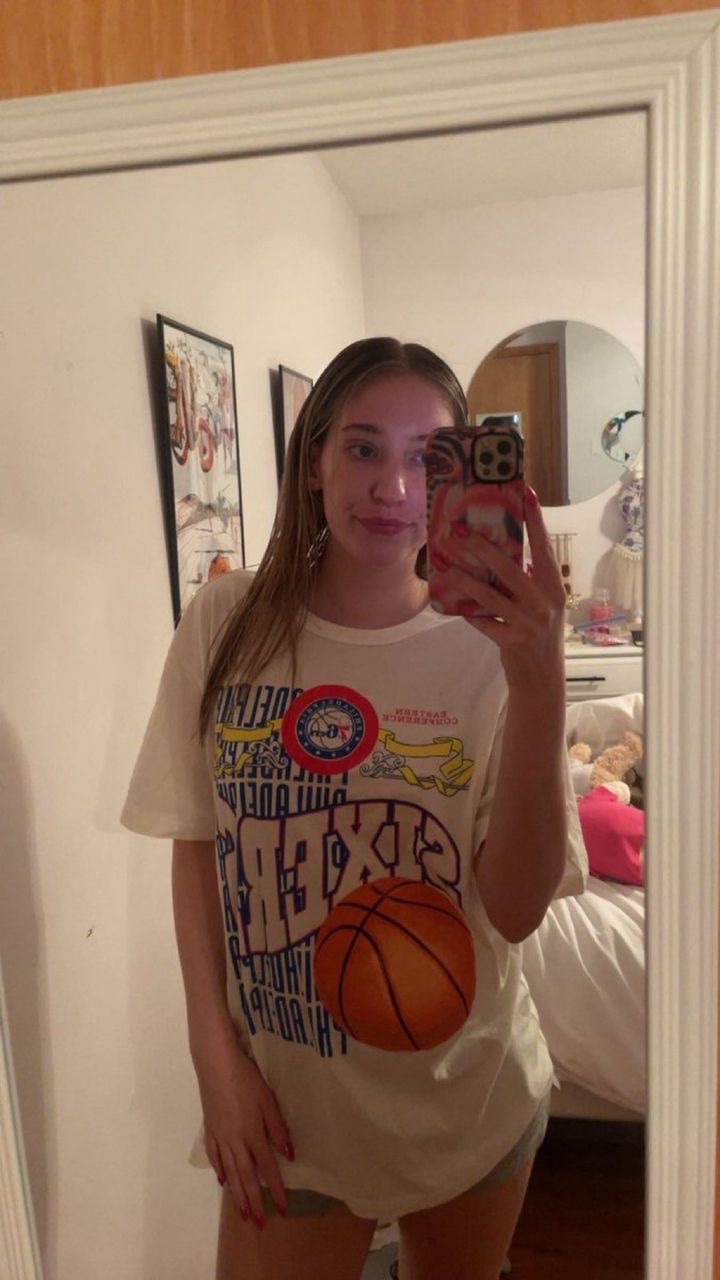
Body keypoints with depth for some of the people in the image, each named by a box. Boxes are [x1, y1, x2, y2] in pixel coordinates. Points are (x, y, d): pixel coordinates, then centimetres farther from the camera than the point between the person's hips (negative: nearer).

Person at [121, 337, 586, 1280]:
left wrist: (540, 680, -32)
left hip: (469, 1095, 1)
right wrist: (216, 1055, -4)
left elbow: (516, 910, -20)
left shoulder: (489, 646, -15)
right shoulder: (229, 624, -10)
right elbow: (197, 844, -3)